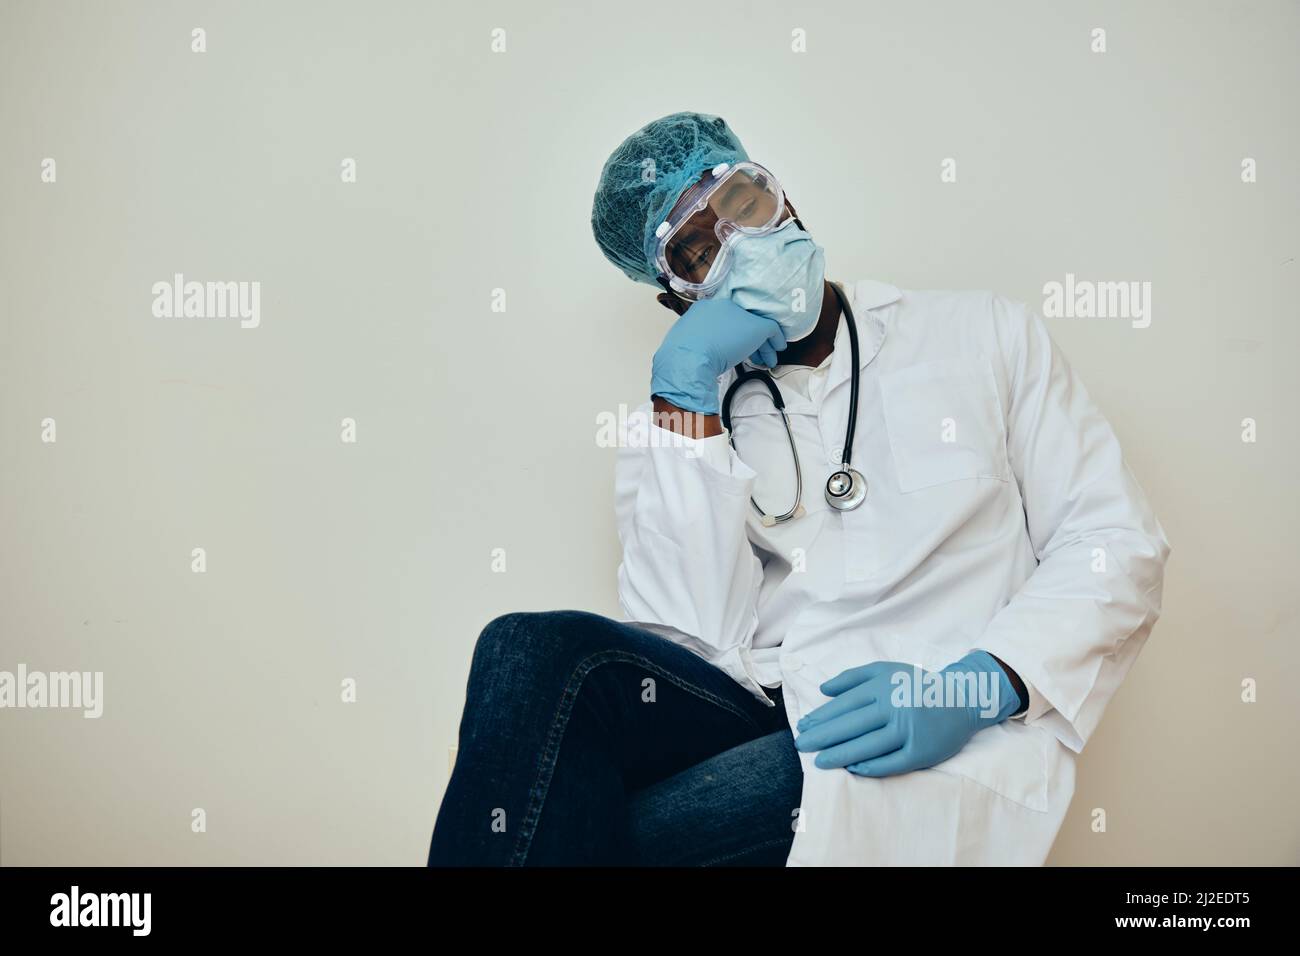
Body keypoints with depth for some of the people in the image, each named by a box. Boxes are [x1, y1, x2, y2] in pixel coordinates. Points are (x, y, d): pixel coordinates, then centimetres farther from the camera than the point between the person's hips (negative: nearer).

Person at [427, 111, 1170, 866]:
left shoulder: (987, 335, 14)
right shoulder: (682, 412, 14)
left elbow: (1118, 546, 5)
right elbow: (696, 635, -3)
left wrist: (975, 688, -13)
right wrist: (685, 390, -6)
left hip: (936, 746, -2)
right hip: (754, 712, 3)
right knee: (536, 652, -28)